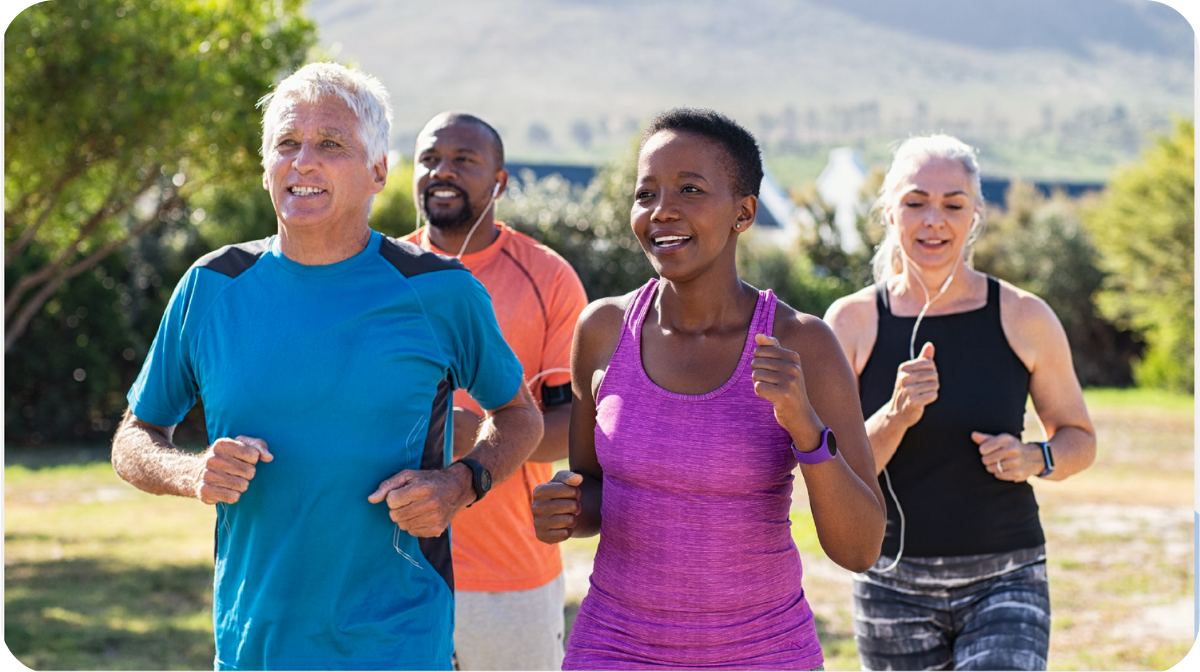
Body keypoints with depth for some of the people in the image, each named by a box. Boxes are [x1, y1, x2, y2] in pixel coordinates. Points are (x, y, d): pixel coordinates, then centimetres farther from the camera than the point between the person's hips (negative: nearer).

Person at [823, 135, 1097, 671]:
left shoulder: (1023, 318, -3)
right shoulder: (852, 322, -3)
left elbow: (1080, 438, 10)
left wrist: (1034, 459, -11)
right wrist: (896, 415, -22)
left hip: (1004, 581, -1)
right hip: (894, 584, 1)